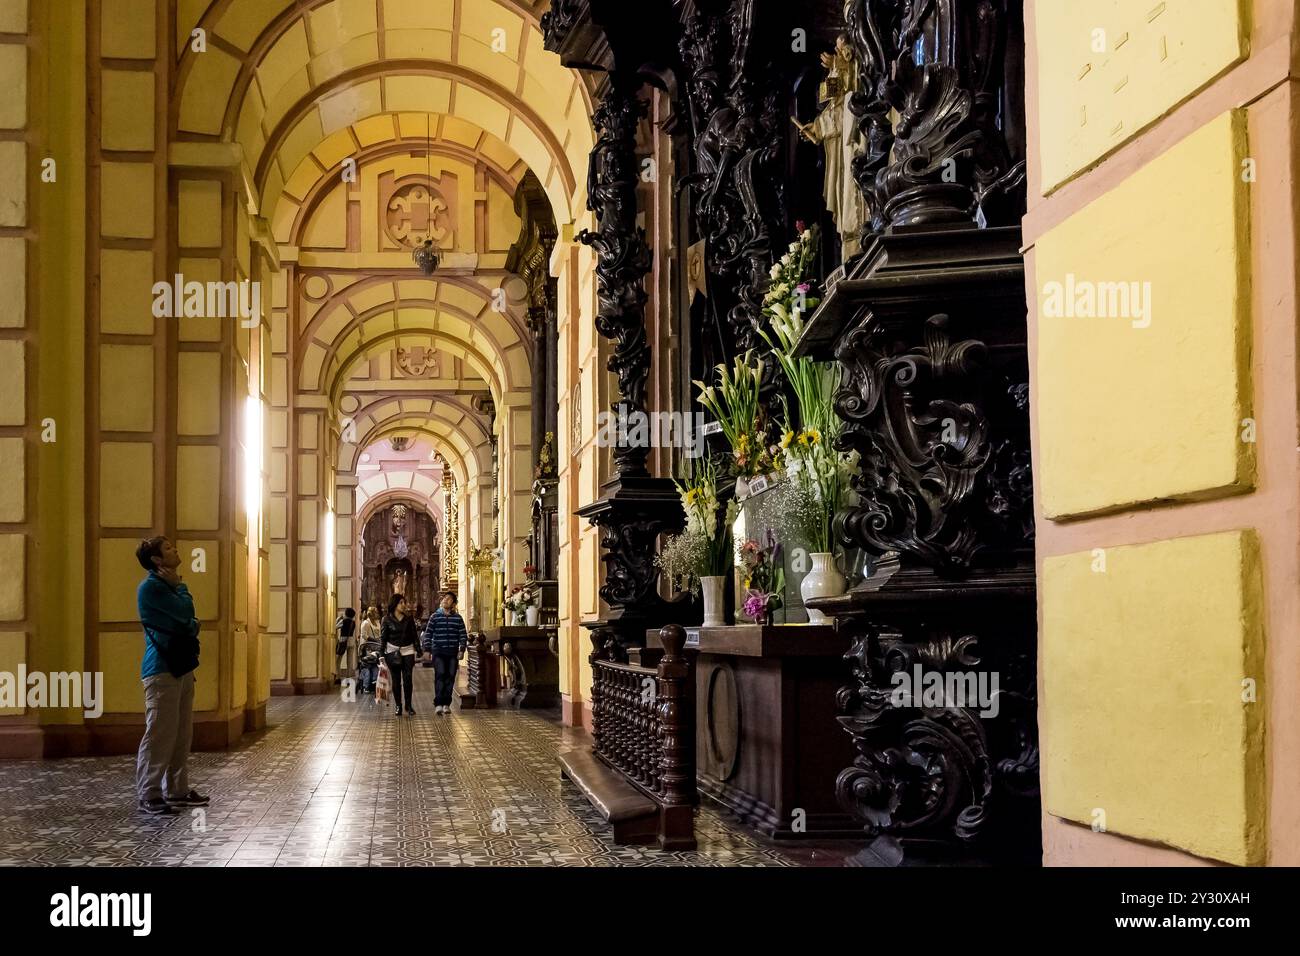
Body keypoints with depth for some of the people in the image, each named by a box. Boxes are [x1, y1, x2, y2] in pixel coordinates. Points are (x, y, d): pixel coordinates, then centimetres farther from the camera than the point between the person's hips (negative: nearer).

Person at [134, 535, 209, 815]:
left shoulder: (168, 585, 19)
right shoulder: (151, 587, -11)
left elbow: (187, 619, 19)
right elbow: (185, 611, -17)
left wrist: (193, 626, -4)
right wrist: (179, 585, -3)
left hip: (181, 666, 10)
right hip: (162, 669, -10)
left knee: (182, 733, 10)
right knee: (160, 732, -10)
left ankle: (177, 790, 16)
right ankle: (149, 795, -6)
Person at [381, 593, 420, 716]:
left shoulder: (409, 619, 6)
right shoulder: (387, 620, 1)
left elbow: (414, 635, 9)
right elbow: (383, 637, 2)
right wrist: (383, 653, -3)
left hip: (408, 650, 1)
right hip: (393, 650, -1)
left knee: (408, 678, -6)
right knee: (396, 679, 3)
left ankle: (409, 706, 1)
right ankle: (398, 706, 10)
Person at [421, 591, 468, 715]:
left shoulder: (458, 618, 9)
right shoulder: (435, 617, 5)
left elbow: (463, 635, 9)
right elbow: (428, 634, 4)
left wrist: (462, 650, -2)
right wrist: (427, 650, -3)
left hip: (453, 653, 2)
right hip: (438, 652, -2)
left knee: (450, 677, 3)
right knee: (440, 675, -14)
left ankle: (446, 704, 10)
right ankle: (438, 704, -17)